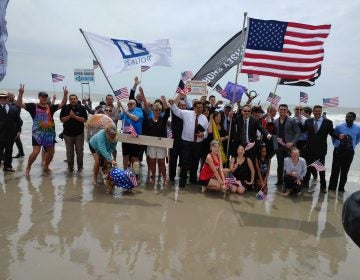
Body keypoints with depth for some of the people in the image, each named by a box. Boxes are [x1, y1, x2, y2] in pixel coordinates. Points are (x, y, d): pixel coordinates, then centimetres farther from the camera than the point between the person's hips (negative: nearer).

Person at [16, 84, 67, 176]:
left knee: (51, 151, 13)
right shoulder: (33, 106, -3)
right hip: (38, 133, -4)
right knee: (36, 152, -12)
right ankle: (28, 168, 10)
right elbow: (19, 104, -9)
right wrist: (21, 93, -23)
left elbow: (62, 104, 2)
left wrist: (65, 94, -12)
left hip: (50, 133, 4)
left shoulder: (50, 107, 4)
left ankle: (45, 167, 36)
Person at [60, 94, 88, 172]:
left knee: (79, 151, 3)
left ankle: (80, 166, 14)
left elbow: (84, 119, -8)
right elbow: (62, 119, -1)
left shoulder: (81, 108, 0)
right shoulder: (65, 108, 4)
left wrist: (75, 116, -16)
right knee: (69, 151, 7)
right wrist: (69, 116, -15)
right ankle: (70, 166, 18)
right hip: (68, 133, 1)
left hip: (79, 133, -1)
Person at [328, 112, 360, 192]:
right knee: (335, 169, 0)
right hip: (338, 150, -1)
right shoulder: (339, 127, -7)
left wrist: (352, 145, 15)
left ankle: (341, 187, 18)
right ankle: (332, 187, 6)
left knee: (345, 170, 8)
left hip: (349, 151, 1)